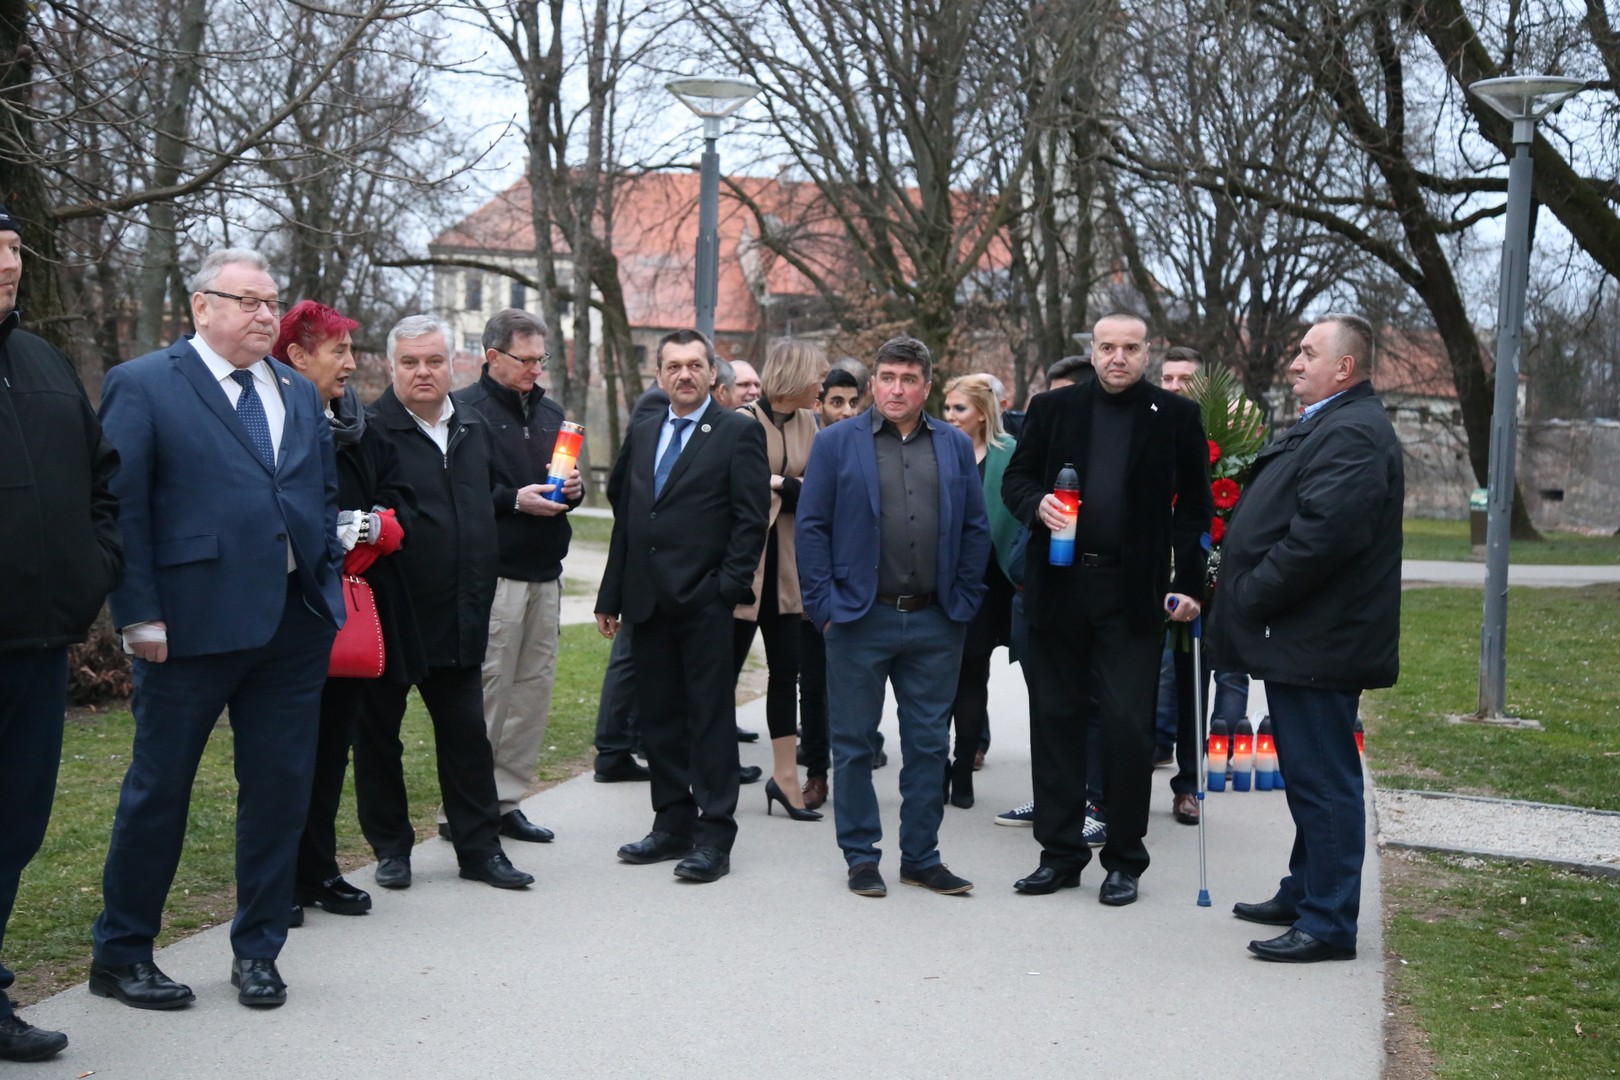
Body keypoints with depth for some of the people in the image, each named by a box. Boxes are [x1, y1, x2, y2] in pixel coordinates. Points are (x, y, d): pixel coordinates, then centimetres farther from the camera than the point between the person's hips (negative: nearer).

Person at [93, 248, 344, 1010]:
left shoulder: (301, 394, 15)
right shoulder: (142, 385, -3)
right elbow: (121, 507, -8)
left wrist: (328, 577, 8)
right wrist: (139, 615, -13)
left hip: (296, 619, 6)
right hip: (193, 622, -5)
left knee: (280, 789, 10)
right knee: (158, 788, 6)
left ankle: (258, 951, 24)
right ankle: (121, 954, 21)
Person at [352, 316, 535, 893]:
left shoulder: (475, 427, 12)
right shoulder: (370, 430, -11)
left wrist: (521, 496, 11)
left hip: (459, 614, 6)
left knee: (467, 734, 11)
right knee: (378, 732, 8)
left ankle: (480, 847, 20)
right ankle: (391, 848, 22)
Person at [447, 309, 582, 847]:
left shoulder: (550, 412, 19)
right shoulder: (465, 410, -6)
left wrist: (573, 490, 4)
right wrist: (513, 500, -19)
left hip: (544, 575, 8)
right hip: (492, 575, -8)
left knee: (534, 691, 8)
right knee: (485, 692, -7)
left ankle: (506, 799, 18)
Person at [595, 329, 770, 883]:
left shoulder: (738, 433, -2)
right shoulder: (642, 434, 16)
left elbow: (752, 519, -7)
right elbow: (624, 517, 17)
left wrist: (728, 587, -15)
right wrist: (611, 596, 14)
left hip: (705, 604, -6)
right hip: (649, 604, 6)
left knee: (711, 722, -1)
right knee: (658, 719, 12)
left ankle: (714, 837, 5)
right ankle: (673, 825, 23)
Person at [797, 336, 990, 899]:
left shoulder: (956, 446, 9)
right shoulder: (836, 442, 1)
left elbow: (976, 529, 11)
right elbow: (812, 526, -1)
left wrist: (964, 600, 4)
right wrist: (825, 604, -7)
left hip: (935, 622, 2)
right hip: (860, 619, -2)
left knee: (929, 744, 9)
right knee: (853, 743, 6)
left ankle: (921, 857, 21)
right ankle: (861, 857, 18)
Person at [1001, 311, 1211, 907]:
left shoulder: (1176, 416, 3)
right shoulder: (1053, 407, 7)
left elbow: (1194, 506, 4)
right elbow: (1015, 478, 10)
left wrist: (1189, 584, -4)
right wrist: (1036, 503, -13)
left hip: (1133, 593, -2)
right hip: (1059, 588, 2)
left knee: (1128, 725, -2)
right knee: (1055, 719, 7)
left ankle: (1124, 860, 13)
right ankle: (1060, 852, 18)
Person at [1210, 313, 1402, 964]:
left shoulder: (1353, 433, -17)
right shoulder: (1326, 425, 18)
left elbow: (1322, 534, -27)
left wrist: (1250, 598, -17)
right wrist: (1242, 600, 14)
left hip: (1318, 642, -11)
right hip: (1302, 639, 11)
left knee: (1323, 781, -4)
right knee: (1310, 776, 19)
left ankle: (1328, 925, 3)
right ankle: (1304, 895, 31)